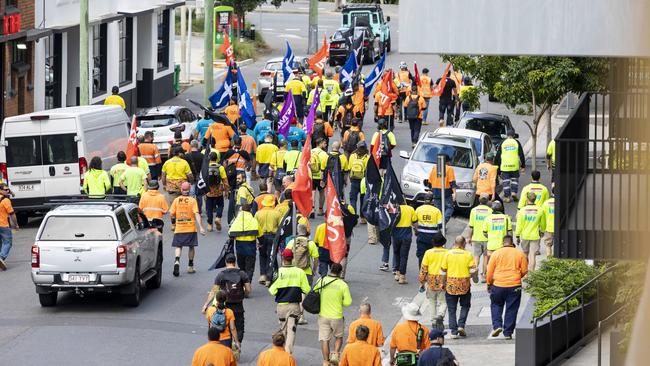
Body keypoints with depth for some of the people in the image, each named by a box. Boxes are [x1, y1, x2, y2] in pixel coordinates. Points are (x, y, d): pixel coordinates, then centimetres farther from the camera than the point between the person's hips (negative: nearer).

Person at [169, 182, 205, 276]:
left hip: (179, 228, 1)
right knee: (191, 247, 14)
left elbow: (171, 214, -1)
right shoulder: (192, 200, -6)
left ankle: (177, 261, -21)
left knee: (178, 246, 6)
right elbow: (196, 214, -13)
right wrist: (200, 227, -15)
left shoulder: (176, 200, -1)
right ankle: (190, 267, 20)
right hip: (191, 228, -1)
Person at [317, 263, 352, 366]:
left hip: (323, 315, 1)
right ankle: (335, 354, 2)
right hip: (337, 316, -1)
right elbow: (348, 302, -9)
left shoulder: (321, 281, -6)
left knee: (324, 339, 8)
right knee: (339, 337, 20)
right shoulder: (343, 285, -11)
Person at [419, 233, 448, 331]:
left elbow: (423, 269, -2)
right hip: (443, 281, -1)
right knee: (443, 302, 7)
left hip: (431, 282, 1)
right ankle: (440, 315, -20)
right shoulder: (447, 253, -5)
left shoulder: (428, 253, -3)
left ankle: (434, 322, 17)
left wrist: (421, 283, 6)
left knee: (433, 303, 15)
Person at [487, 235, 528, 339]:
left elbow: (490, 271, 0)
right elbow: (524, 270, 5)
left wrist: (489, 284, 14)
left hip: (498, 285, -1)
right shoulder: (520, 254, 2)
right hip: (515, 286, 1)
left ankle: (497, 325, -1)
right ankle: (508, 333, 7)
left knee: (496, 305, 18)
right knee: (511, 309, 7)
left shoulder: (496, 254, -1)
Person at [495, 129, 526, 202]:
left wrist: (498, 166, 15)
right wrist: (523, 166, 10)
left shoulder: (502, 143, 4)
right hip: (515, 166, 0)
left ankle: (507, 197, 4)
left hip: (504, 167, 0)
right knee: (515, 179, 15)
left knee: (506, 181, 5)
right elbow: (521, 155, 4)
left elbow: (498, 156, 7)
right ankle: (514, 192, -2)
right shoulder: (516, 143, 2)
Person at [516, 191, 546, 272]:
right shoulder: (540, 210, -7)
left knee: (525, 253, 18)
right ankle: (531, 272, -8)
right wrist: (543, 230, 27)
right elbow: (543, 224, 6)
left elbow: (519, 225, -6)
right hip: (535, 236, -1)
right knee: (533, 255, -1)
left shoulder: (522, 210, -9)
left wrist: (517, 236, 3)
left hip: (524, 236, 1)